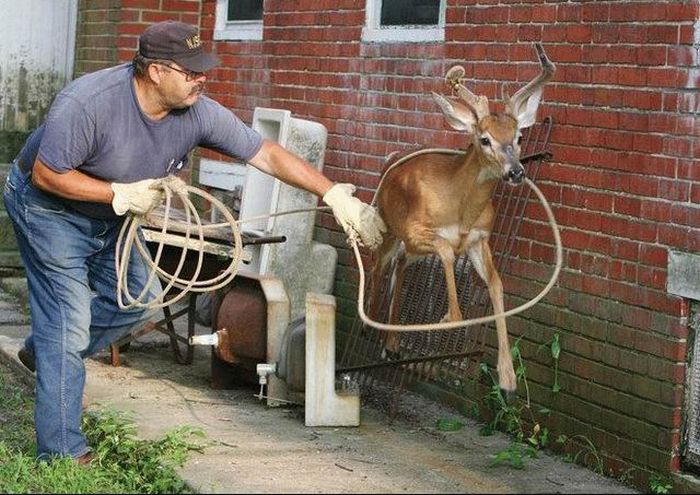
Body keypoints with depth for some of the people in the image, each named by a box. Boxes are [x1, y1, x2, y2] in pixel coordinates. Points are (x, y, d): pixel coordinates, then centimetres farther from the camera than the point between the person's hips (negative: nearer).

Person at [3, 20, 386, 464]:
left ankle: (44, 352, 34)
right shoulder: (87, 105, -35)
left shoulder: (198, 113, -19)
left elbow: (268, 155, -17)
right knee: (70, 320, -11)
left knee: (139, 299, 12)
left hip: (110, 218, 7)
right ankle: (63, 454, -3)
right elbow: (46, 174, -28)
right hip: (50, 207, -7)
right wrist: (121, 194, -30)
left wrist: (336, 196, -23)